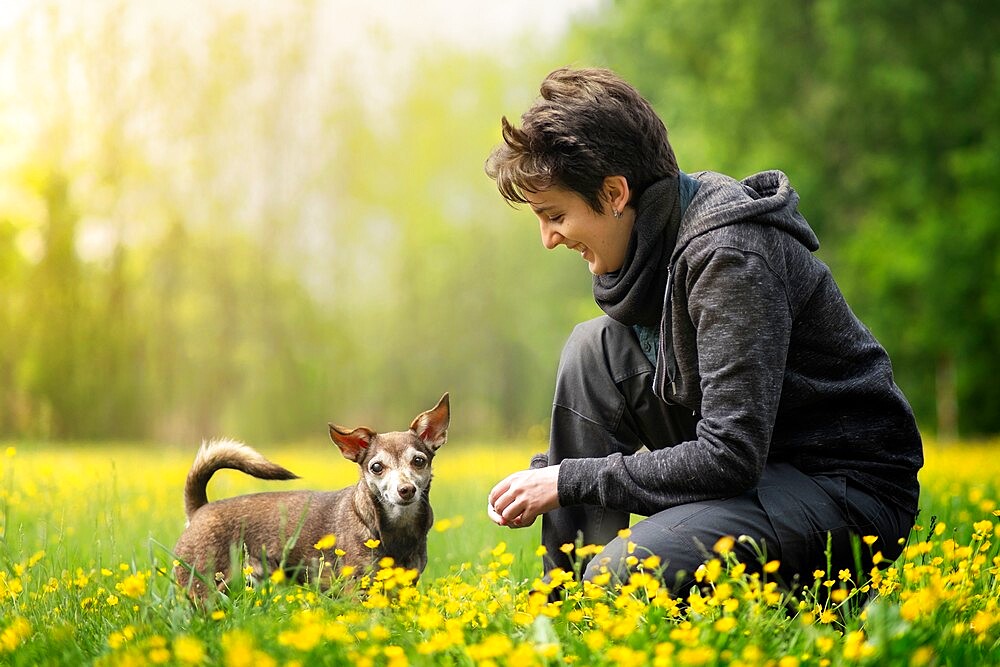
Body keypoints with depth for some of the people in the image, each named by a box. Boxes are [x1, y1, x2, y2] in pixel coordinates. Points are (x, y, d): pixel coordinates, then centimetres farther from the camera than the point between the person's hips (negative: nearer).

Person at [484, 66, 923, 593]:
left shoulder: (730, 254, -24)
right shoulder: (650, 245, 4)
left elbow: (730, 459, -29)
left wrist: (569, 479, -21)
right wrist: (548, 473, -1)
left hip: (853, 492, -9)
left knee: (622, 578, -28)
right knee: (593, 349, -1)